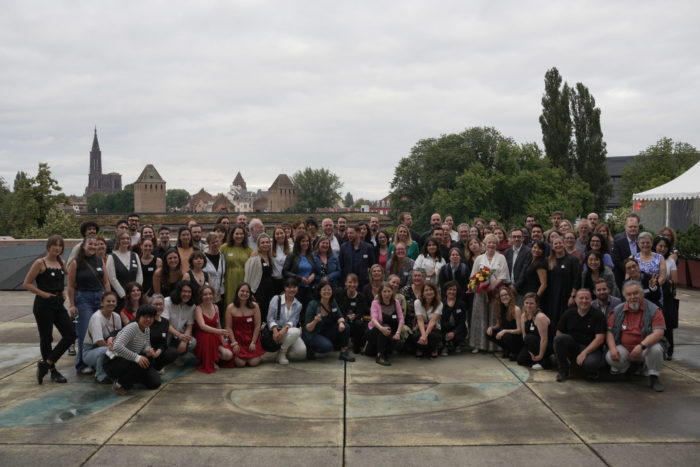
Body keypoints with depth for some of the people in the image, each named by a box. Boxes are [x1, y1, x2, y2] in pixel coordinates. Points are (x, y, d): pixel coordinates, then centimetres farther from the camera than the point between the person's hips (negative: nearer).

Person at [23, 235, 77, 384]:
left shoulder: (61, 263, 12)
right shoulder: (40, 263, -6)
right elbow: (26, 284, -7)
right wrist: (43, 294, -13)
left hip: (58, 304, 6)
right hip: (43, 305, -6)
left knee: (70, 335, 0)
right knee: (46, 338, 3)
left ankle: (46, 363, 11)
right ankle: (53, 371, 16)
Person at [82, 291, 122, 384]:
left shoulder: (116, 317, 0)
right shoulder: (96, 317, -19)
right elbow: (99, 341, -26)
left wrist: (111, 338, -20)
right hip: (89, 351, -6)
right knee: (105, 350, -39)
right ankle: (100, 376, -13)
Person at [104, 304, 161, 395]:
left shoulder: (147, 329, 1)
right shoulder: (132, 327, -25)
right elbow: (117, 347, -37)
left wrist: (148, 350, -16)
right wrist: (137, 357, -40)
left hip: (129, 361, 8)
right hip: (113, 362, -8)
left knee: (155, 383, -4)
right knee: (141, 364, -36)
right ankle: (119, 384, -10)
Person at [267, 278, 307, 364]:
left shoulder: (298, 305, 8)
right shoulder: (276, 299, 0)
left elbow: (293, 321, -6)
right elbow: (270, 318, -6)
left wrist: (285, 328, -27)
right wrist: (275, 330, -24)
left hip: (289, 332, 4)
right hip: (277, 331, -4)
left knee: (302, 352, -22)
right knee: (296, 331, -34)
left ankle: (285, 352, 11)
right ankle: (281, 353, -13)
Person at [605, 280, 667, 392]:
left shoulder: (653, 310, -7)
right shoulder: (617, 311, 4)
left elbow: (659, 333, -19)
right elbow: (609, 331, 3)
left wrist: (641, 346, -32)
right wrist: (612, 348, -16)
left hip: (645, 348, -2)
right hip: (623, 348, 2)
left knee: (656, 349, -34)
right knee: (610, 357, -27)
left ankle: (653, 377, -5)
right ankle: (624, 368, 13)